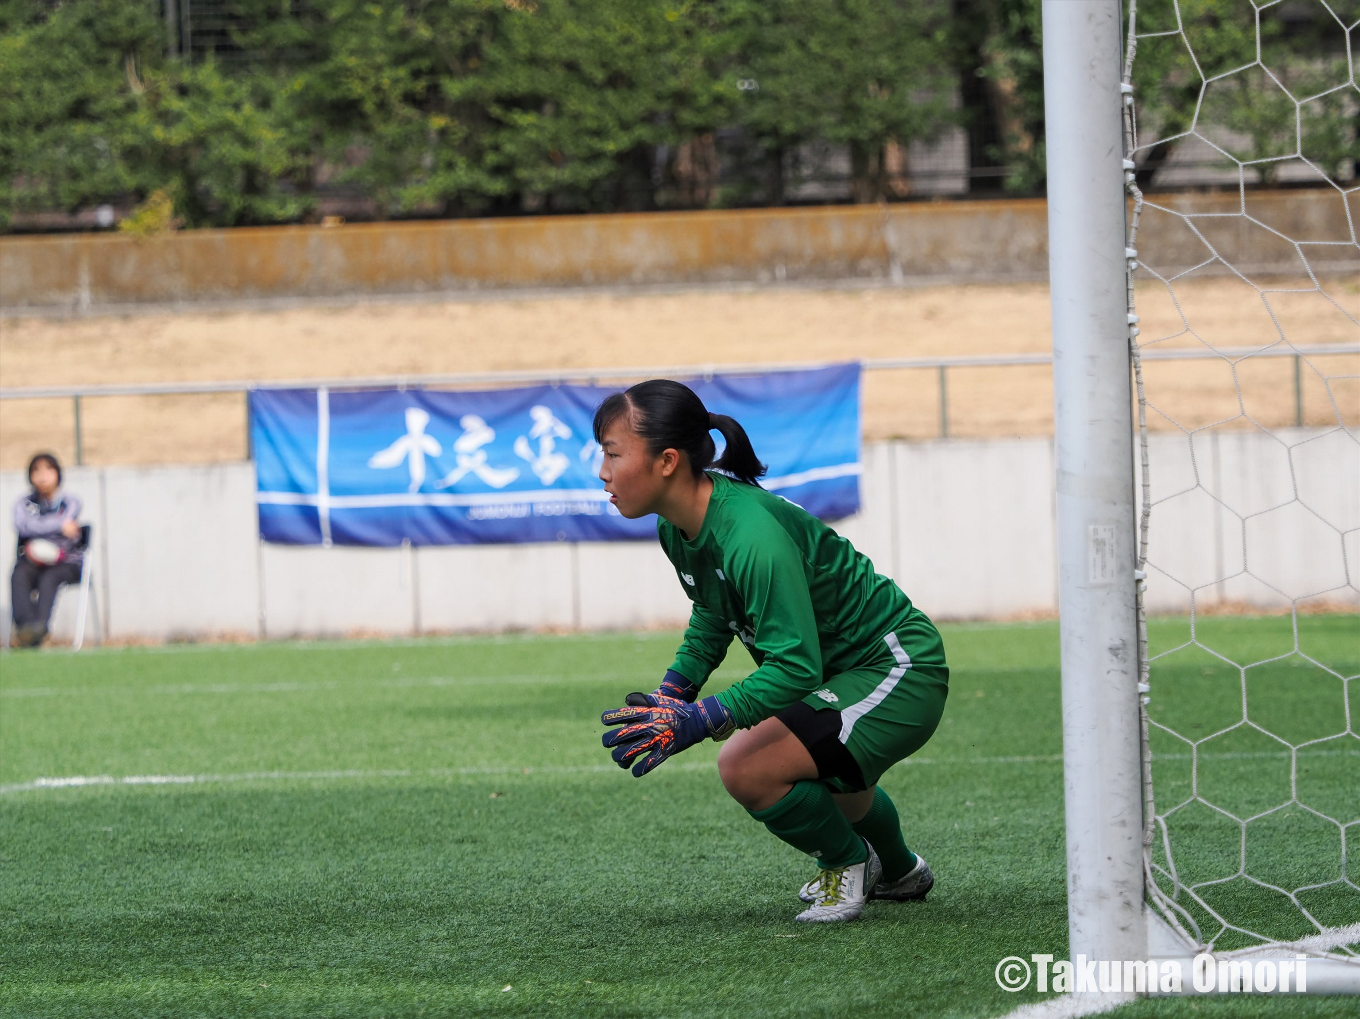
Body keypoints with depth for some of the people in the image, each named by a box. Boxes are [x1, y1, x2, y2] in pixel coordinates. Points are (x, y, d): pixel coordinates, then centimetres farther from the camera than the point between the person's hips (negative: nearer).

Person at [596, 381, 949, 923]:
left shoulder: (753, 538, -35)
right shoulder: (679, 528, -5)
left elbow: (796, 667, -36)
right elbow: (713, 615, 13)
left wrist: (696, 721, -40)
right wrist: (670, 696, 1)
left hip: (898, 672, -10)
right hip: (840, 671, 10)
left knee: (747, 769, -24)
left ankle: (846, 862, 3)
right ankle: (899, 871, 64)